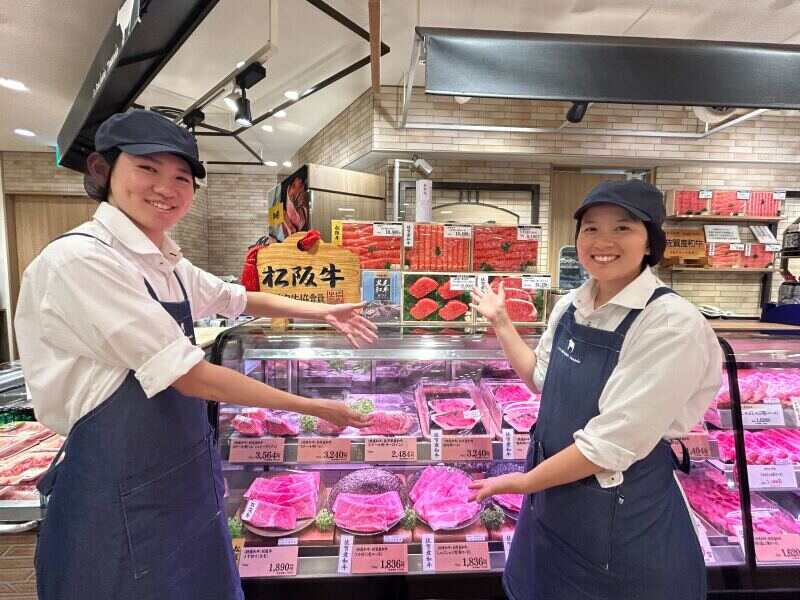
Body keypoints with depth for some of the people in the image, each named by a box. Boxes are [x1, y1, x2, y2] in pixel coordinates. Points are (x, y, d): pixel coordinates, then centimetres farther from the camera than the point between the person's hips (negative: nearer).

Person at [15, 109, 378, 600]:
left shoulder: (168, 264, 3)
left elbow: (239, 299, 18)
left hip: (184, 464, 8)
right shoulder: (80, 259, -22)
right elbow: (190, 376, -25)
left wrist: (324, 312, 8)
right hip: (121, 487, -8)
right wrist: (313, 407, -18)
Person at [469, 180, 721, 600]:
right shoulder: (571, 305, -3)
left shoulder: (672, 323, -23)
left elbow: (614, 444, -25)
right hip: (553, 492, 7)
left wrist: (524, 482, -14)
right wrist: (501, 323, 7)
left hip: (624, 508, -6)